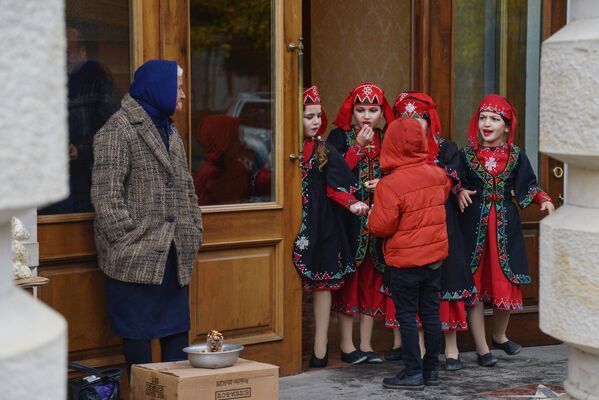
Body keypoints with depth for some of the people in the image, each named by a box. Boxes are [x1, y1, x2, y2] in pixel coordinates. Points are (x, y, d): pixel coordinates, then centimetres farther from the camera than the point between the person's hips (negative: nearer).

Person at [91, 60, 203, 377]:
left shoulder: (169, 130, 18)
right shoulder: (118, 130, -9)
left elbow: (185, 188, 22)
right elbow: (105, 194, -15)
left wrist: (193, 233, 12)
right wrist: (127, 241, -18)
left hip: (173, 254, 8)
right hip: (136, 256, -8)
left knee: (177, 330, 11)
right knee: (138, 334, 0)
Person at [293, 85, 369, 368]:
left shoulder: (325, 152, 5)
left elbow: (336, 188, -1)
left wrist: (352, 204, -18)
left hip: (322, 225, 1)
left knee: (322, 283, 2)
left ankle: (320, 349, 8)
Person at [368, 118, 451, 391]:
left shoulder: (390, 185, -20)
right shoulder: (437, 175, 0)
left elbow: (381, 227, -19)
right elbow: (446, 188, 24)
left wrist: (372, 217, 3)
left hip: (405, 260, -6)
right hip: (435, 255, 6)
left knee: (407, 316, 2)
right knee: (431, 312, 12)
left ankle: (413, 373, 4)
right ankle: (431, 369, 20)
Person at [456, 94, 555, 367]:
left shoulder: (516, 156, 4)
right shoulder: (466, 154, 1)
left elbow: (528, 188, 6)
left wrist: (543, 200, -12)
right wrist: (460, 193, -17)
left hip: (505, 226, 2)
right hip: (474, 226, -2)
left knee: (506, 282, 6)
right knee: (475, 285, 0)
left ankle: (499, 336, 33)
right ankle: (482, 349, 9)